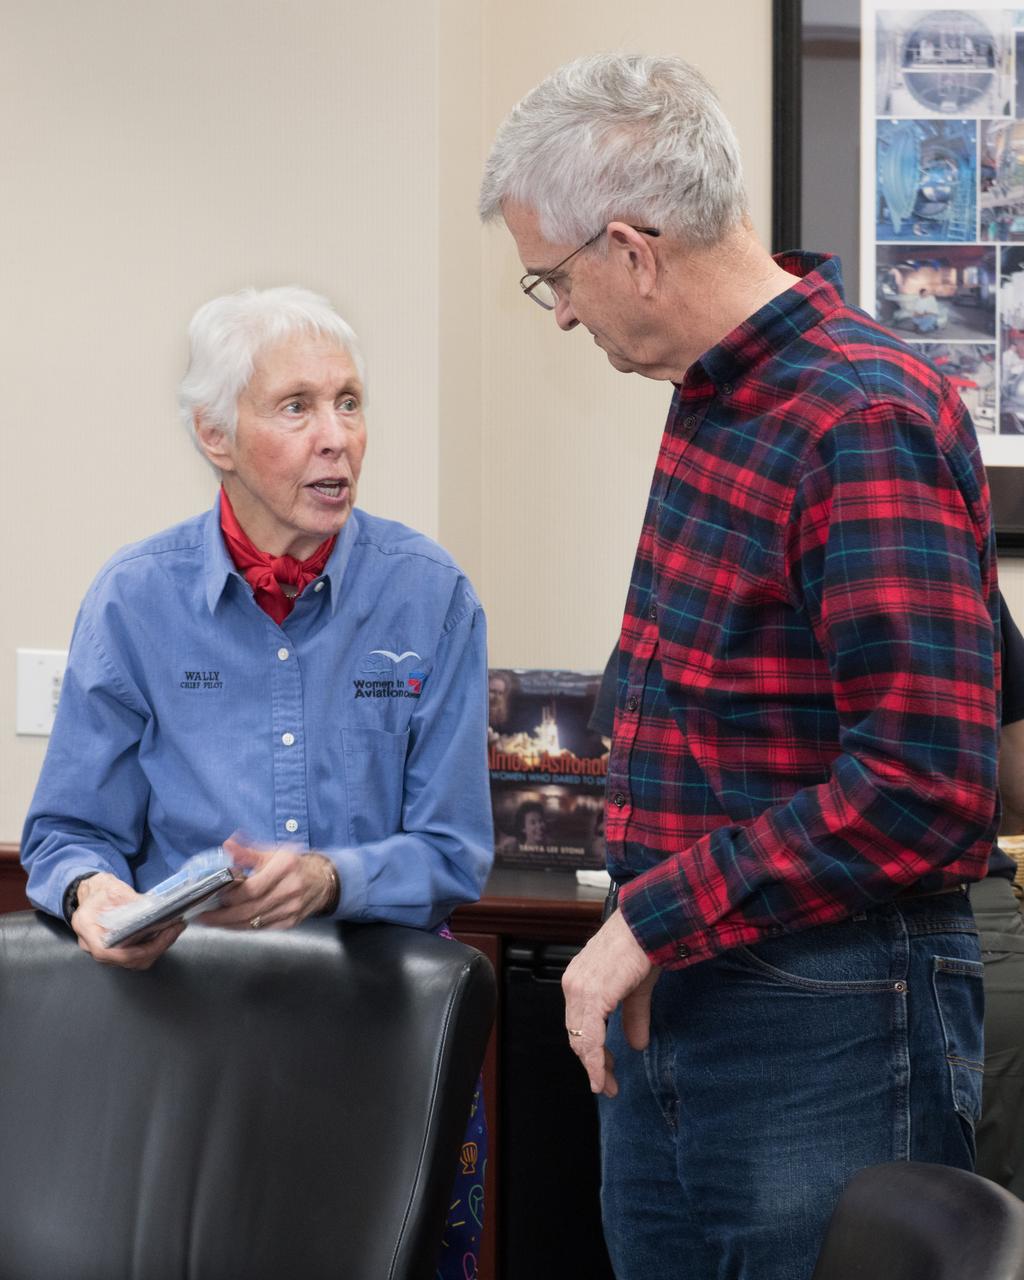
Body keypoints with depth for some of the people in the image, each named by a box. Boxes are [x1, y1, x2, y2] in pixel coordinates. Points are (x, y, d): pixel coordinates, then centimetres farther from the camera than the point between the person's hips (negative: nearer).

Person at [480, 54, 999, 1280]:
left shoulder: (866, 423, -19)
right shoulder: (710, 399, 11)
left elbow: (924, 788, -24)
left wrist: (653, 921, -19)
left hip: (823, 1026, -9)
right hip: (663, 1003, 9)